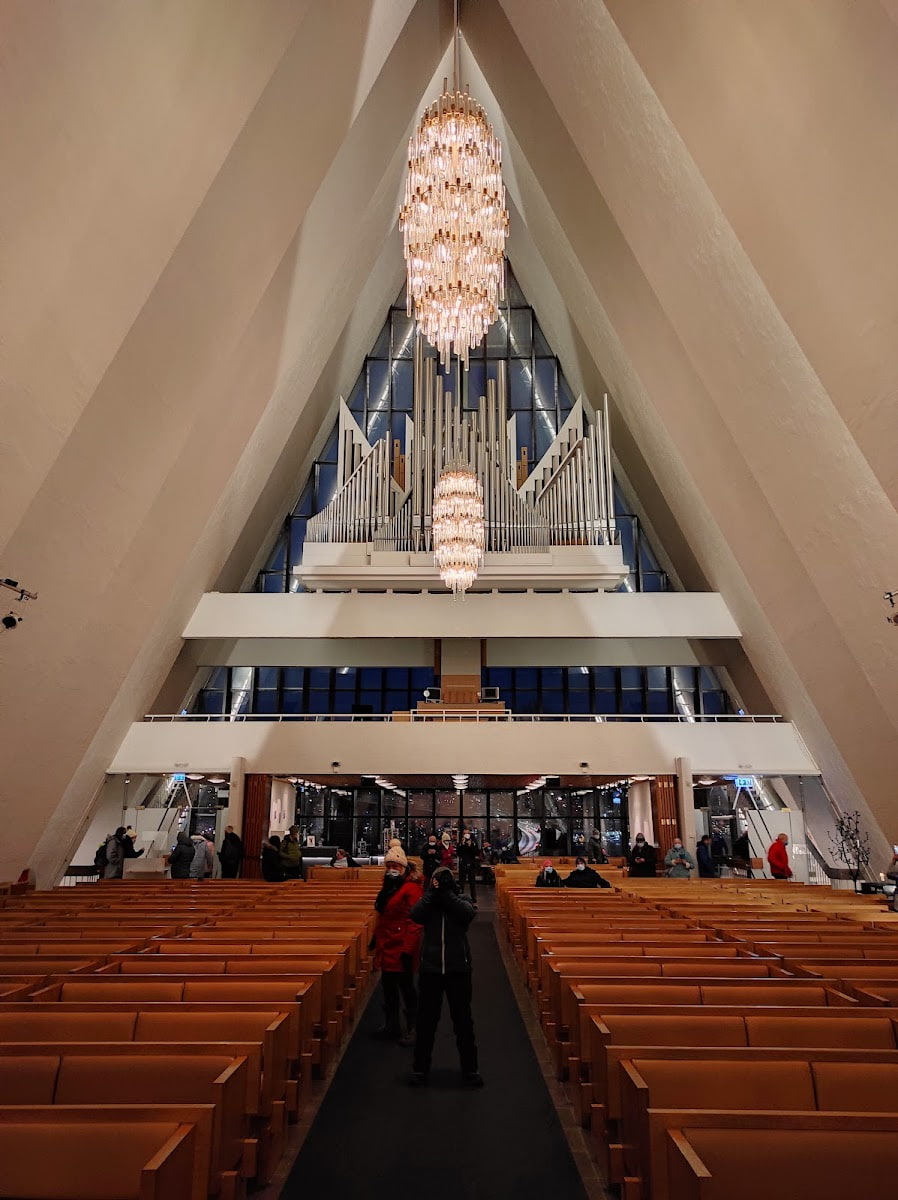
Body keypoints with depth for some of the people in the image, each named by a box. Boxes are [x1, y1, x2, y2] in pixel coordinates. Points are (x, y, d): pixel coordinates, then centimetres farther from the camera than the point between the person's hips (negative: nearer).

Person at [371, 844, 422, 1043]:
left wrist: (408, 949, -23)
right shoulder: (388, 886, 11)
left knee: (406, 987, 1)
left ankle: (412, 1030, 14)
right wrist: (376, 937, 21)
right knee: (388, 986, 17)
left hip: (401, 947, -9)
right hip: (386, 945, 9)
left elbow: (415, 920, -21)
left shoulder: (412, 888, -17)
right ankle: (391, 1027, 30)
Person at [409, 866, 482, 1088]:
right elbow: (415, 915, -19)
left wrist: (447, 893, -21)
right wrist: (433, 893, -21)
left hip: (459, 969, 0)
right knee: (426, 1021, 11)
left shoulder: (461, 901, 1)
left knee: (463, 1020, 9)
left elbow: (468, 913, -21)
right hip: (430, 969, 1)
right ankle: (420, 1068, 26)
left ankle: (470, 1069, 22)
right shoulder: (427, 902, 2)